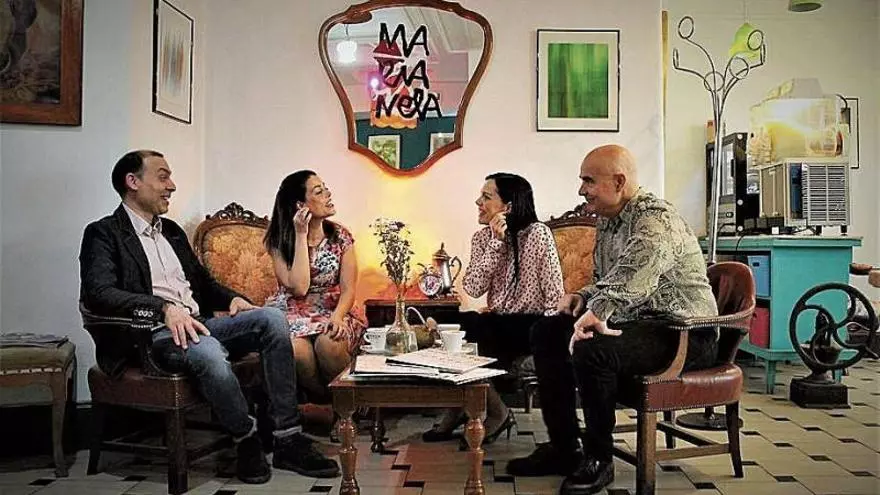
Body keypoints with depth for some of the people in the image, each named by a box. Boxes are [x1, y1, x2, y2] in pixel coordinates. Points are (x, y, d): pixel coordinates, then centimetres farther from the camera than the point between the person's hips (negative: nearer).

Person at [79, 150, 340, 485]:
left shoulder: (172, 231, 24)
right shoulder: (104, 233, 1)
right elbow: (98, 293, -16)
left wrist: (232, 299, 8)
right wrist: (164, 308, -29)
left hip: (197, 325, 7)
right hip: (154, 334, -7)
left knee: (272, 318, -16)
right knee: (208, 352, -38)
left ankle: (288, 440, -17)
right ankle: (247, 441, -12)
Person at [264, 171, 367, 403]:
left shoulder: (341, 236, 3)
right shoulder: (279, 241, -3)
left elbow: (348, 289, -4)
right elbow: (299, 288, -17)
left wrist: (337, 317, -26)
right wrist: (301, 236, -15)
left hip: (334, 313, 1)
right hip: (295, 316, -1)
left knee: (329, 343, -33)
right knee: (297, 349, -34)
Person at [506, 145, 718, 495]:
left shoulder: (655, 220, -19)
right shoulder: (608, 221, 11)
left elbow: (629, 278, -40)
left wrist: (596, 314, -51)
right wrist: (583, 296, 4)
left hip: (683, 333, -10)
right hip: (635, 320, 10)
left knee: (591, 350, -33)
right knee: (546, 332, 4)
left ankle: (598, 460, -11)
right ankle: (563, 448, 8)